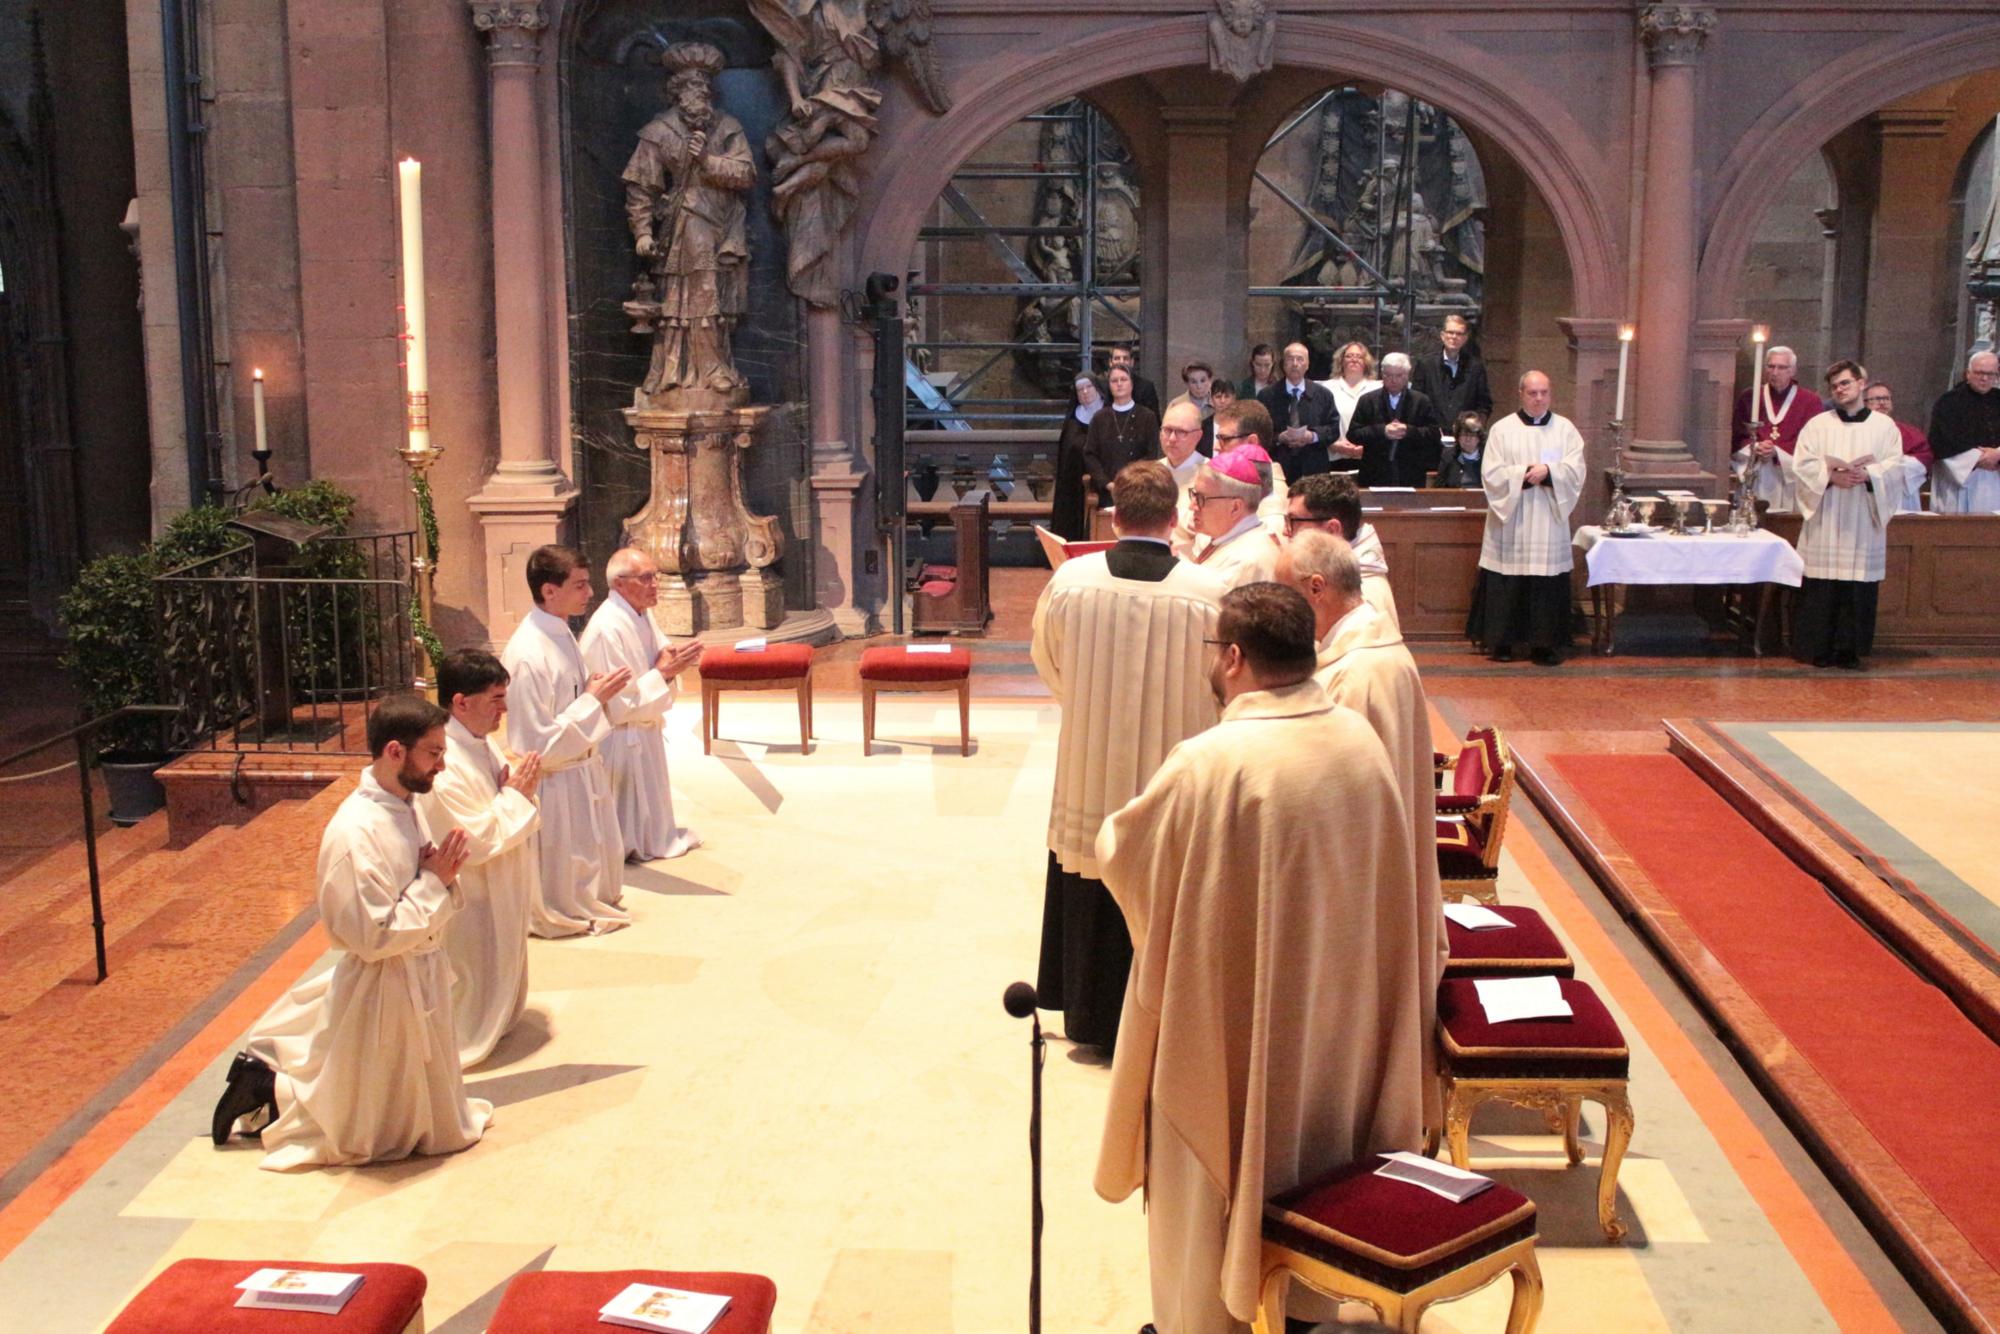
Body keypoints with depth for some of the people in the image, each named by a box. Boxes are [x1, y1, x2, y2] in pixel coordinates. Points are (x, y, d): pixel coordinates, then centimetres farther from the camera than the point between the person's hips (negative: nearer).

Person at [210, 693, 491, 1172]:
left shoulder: (404, 809, 1)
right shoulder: (356, 833, -27)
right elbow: (375, 937, -27)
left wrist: (442, 876, -10)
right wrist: (434, 881, -21)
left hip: (420, 977, 9)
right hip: (384, 988, -9)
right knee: (371, 1132, 8)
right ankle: (268, 1092, 18)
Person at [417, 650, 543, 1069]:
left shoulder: (483, 744, 2)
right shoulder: (446, 765, -29)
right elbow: (478, 841, -28)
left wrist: (517, 789, -4)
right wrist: (517, 795, -21)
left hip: (498, 896, 10)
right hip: (469, 904, -10)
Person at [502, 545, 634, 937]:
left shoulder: (560, 634, 1)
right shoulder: (527, 655, -27)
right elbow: (537, 745, -26)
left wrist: (597, 691, -3)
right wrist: (593, 699, -23)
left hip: (583, 769, 9)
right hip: (556, 783, -9)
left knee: (598, 858, 25)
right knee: (562, 870, 11)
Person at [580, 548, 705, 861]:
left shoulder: (641, 615, 1)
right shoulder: (607, 628, -27)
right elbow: (618, 704, -25)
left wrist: (671, 663, -9)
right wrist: (663, 672, -24)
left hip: (646, 730, 9)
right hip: (620, 738, -9)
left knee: (648, 805, 24)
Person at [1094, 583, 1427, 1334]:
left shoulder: (1210, 765, -26)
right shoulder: (1362, 741, -7)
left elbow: (1121, 853, -12)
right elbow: (1377, 873, 7)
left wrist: (1116, 832, 11)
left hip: (1232, 1015, -6)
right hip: (1336, 1011, 6)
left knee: (1220, 1165, 13)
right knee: (1313, 1147, 24)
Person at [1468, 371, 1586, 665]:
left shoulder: (1565, 429, 7)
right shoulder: (1502, 429, 3)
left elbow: (1575, 472, -3)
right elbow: (1491, 474, -5)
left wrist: (1548, 471, -19)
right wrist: (1524, 474, -15)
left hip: (1549, 522, 1)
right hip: (1510, 521, -1)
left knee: (1548, 585, 0)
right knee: (1506, 585, 0)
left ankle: (1543, 644, 6)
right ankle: (1501, 643, 8)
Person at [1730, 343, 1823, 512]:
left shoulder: (1810, 401, 5)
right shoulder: (1748, 398, 12)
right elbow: (1737, 438, 9)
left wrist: (1777, 452, -14)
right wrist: (1754, 449, -12)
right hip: (1756, 483, 2)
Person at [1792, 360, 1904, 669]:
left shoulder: (1884, 426, 9)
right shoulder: (1818, 425, 8)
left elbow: (1895, 468, 1)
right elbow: (1801, 465, -1)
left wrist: (1867, 474, -18)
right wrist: (1829, 475, -17)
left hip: (1863, 520, 1)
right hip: (1825, 519, 0)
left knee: (1858, 588, 0)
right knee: (1819, 587, -3)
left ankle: (1849, 650, 7)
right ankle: (1816, 648, 4)